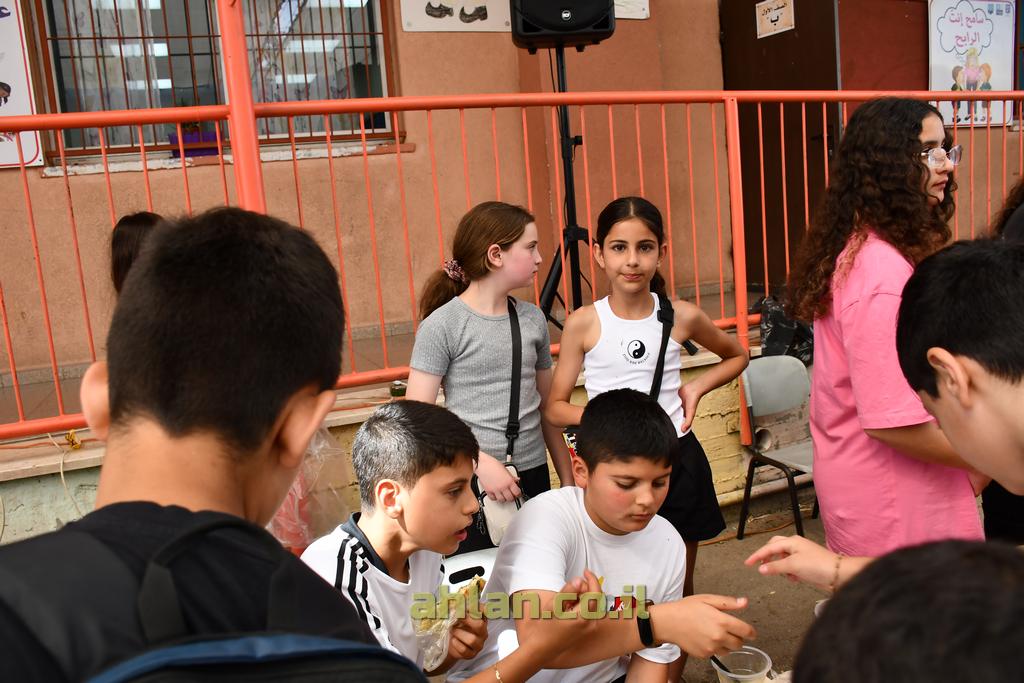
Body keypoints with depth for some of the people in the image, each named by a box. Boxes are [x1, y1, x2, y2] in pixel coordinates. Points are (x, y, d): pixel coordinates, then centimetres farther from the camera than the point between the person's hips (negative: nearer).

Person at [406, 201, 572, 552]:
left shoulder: (533, 319, 7)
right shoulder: (442, 325, -10)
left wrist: (568, 479, 16)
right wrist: (481, 462, -19)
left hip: (533, 477, 5)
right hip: (470, 484, -4)